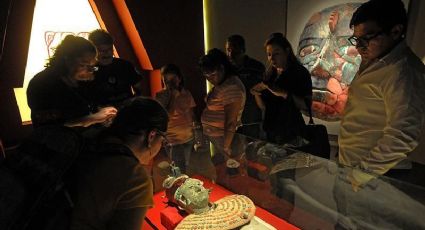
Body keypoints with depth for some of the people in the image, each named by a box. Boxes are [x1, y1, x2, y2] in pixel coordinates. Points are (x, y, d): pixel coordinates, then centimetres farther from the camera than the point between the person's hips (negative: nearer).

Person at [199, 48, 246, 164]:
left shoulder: (232, 87, -21)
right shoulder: (220, 84, 10)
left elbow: (231, 122, -23)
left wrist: (226, 148, -22)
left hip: (225, 138, -9)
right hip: (215, 139, 9)